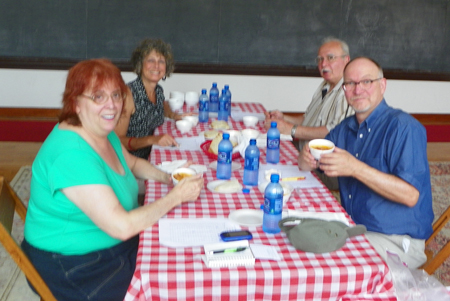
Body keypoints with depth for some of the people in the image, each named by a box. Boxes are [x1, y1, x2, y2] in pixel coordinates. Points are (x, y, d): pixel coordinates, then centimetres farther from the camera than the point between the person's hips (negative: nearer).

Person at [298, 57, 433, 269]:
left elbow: (411, 195, -24)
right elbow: (306, 165, 12)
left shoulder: (404, 127, -15)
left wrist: (356, 168, -31)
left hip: (397, 242, -7)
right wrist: (307, 157, -13)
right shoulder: (344, 128, 10)